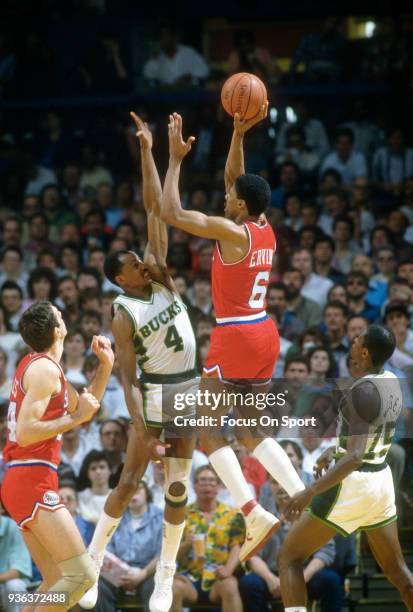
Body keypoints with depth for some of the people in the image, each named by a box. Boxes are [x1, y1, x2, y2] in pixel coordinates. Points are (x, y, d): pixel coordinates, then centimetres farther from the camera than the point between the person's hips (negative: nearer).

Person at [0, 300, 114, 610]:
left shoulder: (38, 365, 19)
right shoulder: (45, 369, -11)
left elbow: (82, 406, 30)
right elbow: (25, 433, -21)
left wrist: (106, 365, 19)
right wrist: (75, 418, -14)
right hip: (33, 482, -10)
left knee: (57, 581, 11)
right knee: (82, 574, -15)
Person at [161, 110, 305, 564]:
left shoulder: (231, 232, -17)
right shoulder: (265, 228, 6)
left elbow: (170, 213, -20)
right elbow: (236, 183, 23)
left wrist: (175, 158, -12)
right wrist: (239, 135, 15)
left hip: (235, 338, -8)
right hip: (264, 335, 8)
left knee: (205, 430, -2)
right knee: (250, 430, 18)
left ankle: (255, 515, -14)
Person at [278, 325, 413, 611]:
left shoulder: (362, 391, -22)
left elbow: (355, 457, -29)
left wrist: (310, 492, -33)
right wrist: (333, 451, 27)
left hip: (352, 485, -8)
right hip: (382, 481, 8)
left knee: (290, 557, 1)